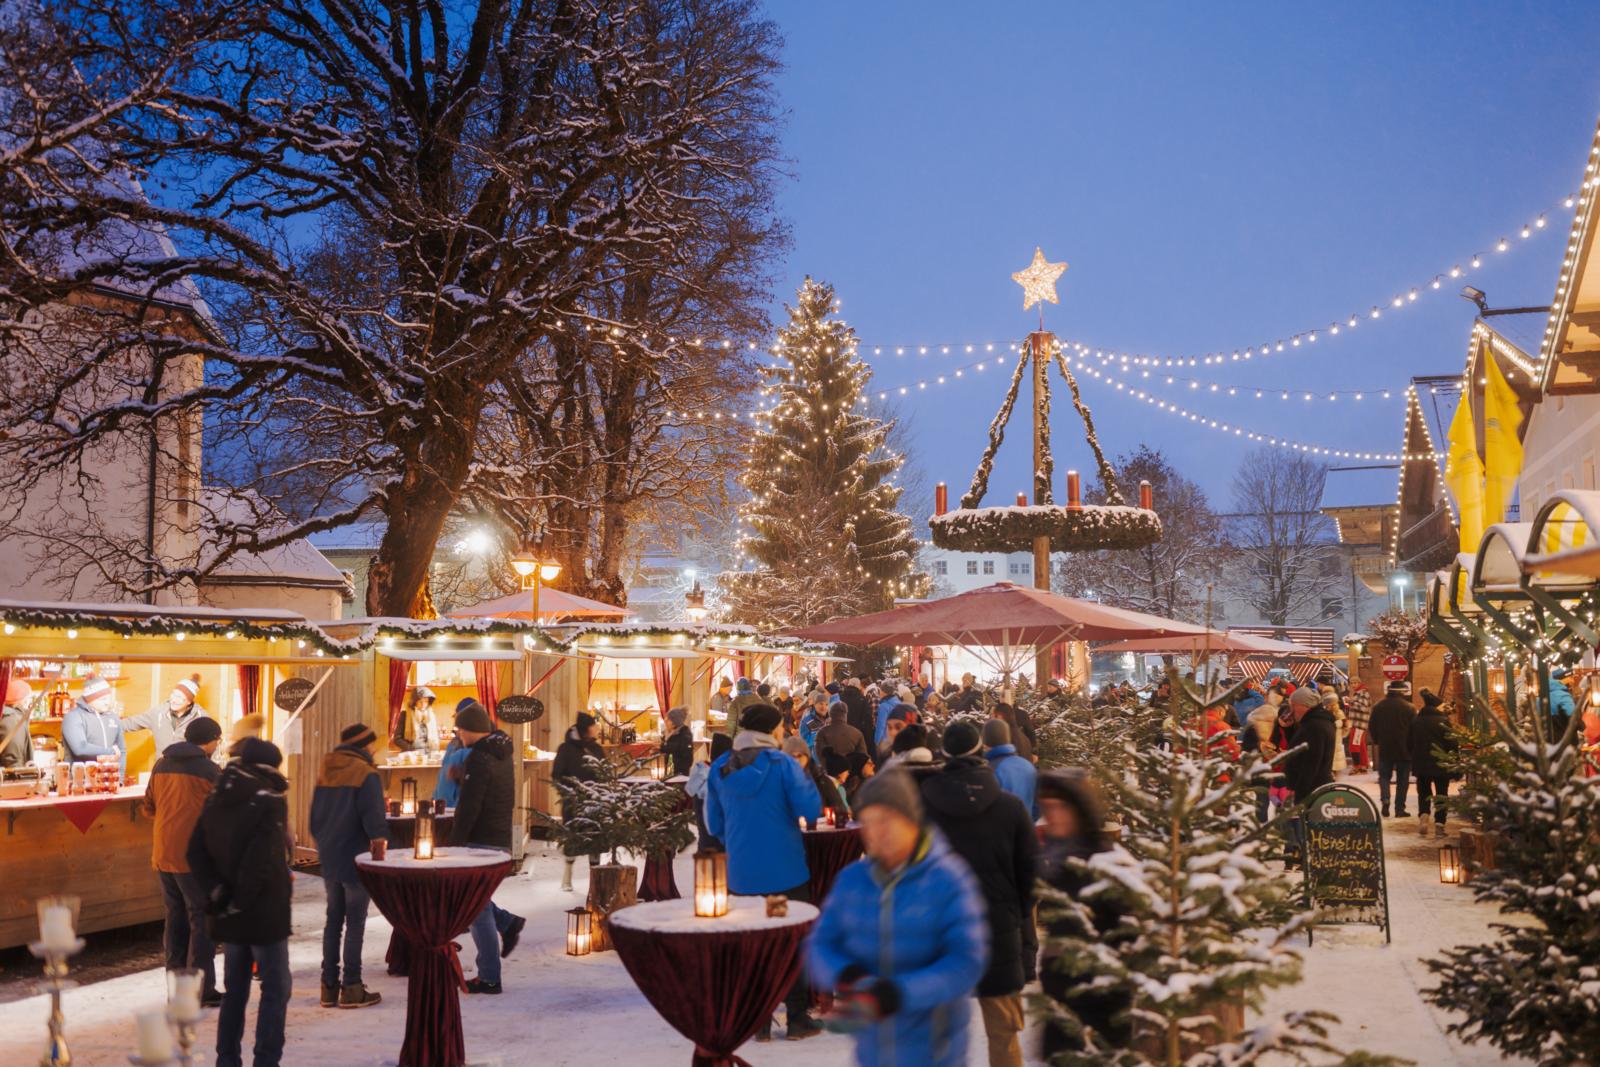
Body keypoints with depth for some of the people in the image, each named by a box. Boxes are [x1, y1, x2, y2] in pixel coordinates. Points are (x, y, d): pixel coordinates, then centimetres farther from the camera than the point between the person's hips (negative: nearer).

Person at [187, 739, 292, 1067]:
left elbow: (196, 852, 5)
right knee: (275, 989, 3)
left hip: (230, 913, 7)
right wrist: (240, 900, -13)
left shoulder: (216, 798, 7)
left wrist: (216, 891, -1)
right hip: (265, 912, -7)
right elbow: (263, 860, -23)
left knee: (235, 988, 16)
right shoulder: (270, 800, -15)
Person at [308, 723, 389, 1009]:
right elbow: (374, 819, -19)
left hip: (329, 860, 6)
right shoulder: (365, 774, -13)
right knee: (355, 922, 1)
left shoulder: (325, 773, 8)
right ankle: (351, 988, 3)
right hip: (356, 859, -6)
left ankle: (329, 985, 18)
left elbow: (314, 817, 14)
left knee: (333, 919, 14)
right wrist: (380, 841, -8)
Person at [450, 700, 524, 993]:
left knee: (478, 910, -1)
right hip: (501, 840, 9)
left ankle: (489, 978, 4)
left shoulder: (479, 759, -18)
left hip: (481, 842, -9)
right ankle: (507, 923, 15)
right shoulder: (502, 751, 9)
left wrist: (454, 844, -16)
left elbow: (469, 807, -20)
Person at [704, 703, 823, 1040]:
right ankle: (798, 1018, 14)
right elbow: (811, 810, -15)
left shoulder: (720, 769, 0)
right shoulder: (782, 764, -13)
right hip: (785, 869, -3)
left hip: (742, 873, 3)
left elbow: (715, 824, 7)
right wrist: (806, 779, 2)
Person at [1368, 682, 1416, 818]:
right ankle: (1399, 809, 6)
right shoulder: (1409, 708, -9)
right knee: (1402, 780, 7)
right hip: (1404, 750, -2)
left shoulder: (1378, 707, 0)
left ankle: (1385, 799, -12)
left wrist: (1376, 742, 19)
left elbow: (1371, 728, 5)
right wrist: (1412, 747, 6)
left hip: (1384, 750, 2)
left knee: (1384, 776, 12)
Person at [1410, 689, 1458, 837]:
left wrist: (1414, 758, 20)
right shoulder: (1443, 721, -12)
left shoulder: (1415, 721, 2)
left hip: (1421, 764, 3)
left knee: (1424, 792, 13)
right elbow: (1453, 743, -13)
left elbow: (1410, 743, 9)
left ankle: (1423, 814, -11)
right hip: (1441, 764, -3)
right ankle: (1439, 823, 3)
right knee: (1441, 794, 8)